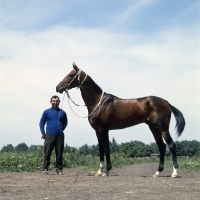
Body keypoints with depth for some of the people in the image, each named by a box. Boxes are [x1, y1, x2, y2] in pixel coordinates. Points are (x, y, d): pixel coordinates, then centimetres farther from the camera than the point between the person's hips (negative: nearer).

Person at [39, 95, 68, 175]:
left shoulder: (62, 113, 8)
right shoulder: (47, 112, 4)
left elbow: (65, 123, 20)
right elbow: (41, 123, 7)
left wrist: (60, 130, 9)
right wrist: (43, 133, -1)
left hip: (60, 136, 2)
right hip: (49, 135, -2)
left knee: (59, 154, 5)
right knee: (47, 153, -1)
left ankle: (59, 169, 13)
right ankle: (45, 169, 6)